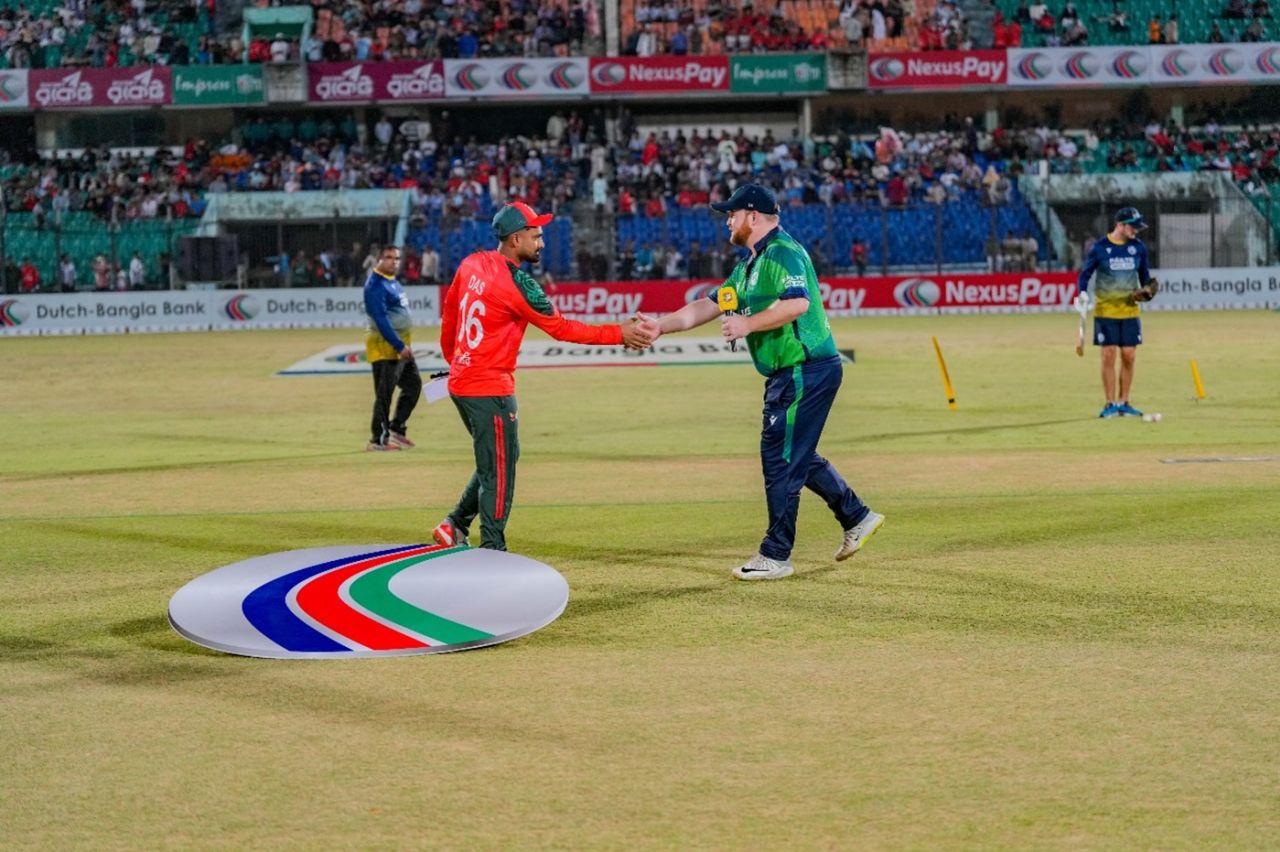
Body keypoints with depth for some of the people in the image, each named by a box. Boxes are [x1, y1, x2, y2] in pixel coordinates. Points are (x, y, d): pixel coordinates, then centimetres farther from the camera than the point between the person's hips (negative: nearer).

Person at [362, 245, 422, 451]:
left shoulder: (393, 282, 14)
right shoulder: (376, 285, -16)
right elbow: (380, 319, -23)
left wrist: (405, 344, 17)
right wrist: (399, 346, -24)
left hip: (401, 345, 10)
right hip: (385, 345, -10)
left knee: (414, 384, 15)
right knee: (384, 393, -5)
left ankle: (397, 428, 23)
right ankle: (379, 440, 1)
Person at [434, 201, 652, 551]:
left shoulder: (472, 264, 4)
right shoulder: (518, 283, -18)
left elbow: (449, 310, 16)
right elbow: (561, 329, -13)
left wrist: (452, 357, 30)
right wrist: (619, 334, -9)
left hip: (460, 382, 8)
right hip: (490, 390, -8)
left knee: (493, 461, 21)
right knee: (499, 470, 0)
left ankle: (455, 524, 20)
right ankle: (492, 552, 3)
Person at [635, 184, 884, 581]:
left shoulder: (783, 253, -13)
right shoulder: (750, 266, 19)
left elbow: (798, 303, -28)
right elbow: (709, 306, 20)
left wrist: (747, 325, -22)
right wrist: (661, 325, 11)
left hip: (806, 371, -11)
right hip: (789, 373, 11)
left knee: (780, 460, -4)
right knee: (796, 456, 19)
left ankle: (775, 556, 3)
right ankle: (857, 518, 28)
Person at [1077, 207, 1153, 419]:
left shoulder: (1138, 247, 6)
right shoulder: (1100, 247, -4)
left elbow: (1144, 274, 16)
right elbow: (1085, 273, 0)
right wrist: (1083, 292, -17)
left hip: (1130, 311, 3)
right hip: (1105, 311, -3)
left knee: (1129, 356, 1)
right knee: (1109, 355, -5)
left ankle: (1123, 402, 11)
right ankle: (1110, 404, 2)